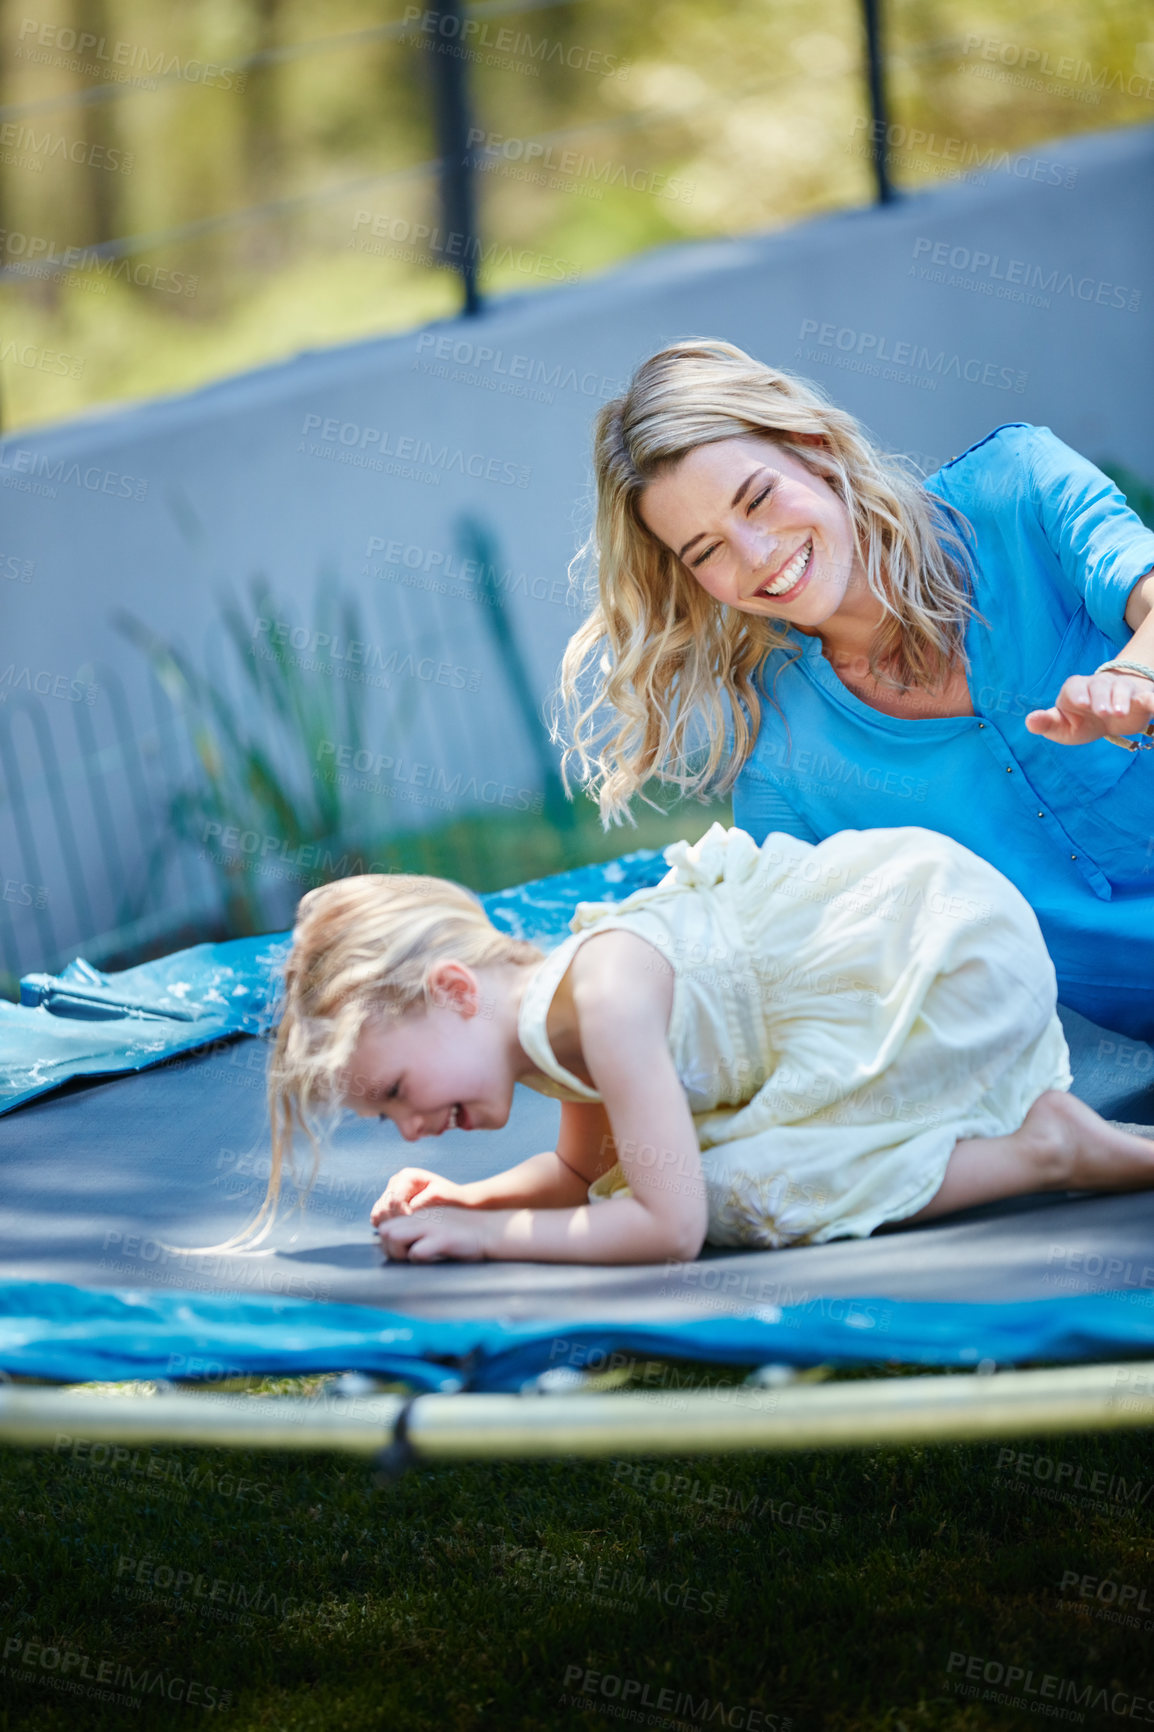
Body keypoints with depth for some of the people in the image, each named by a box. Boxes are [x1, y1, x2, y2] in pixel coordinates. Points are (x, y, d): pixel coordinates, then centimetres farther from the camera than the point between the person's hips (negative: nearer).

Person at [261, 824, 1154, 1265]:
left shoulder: (605, 1000, -25)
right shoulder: (556, 1011, 5)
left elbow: (670, 1226, -26)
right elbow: (583, 1171, 25)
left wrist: (488, 1233, -17)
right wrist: (466, 1198, 6)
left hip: (948, 945, -10)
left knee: (743, 1193, -14)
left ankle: (1041, 1151, -7)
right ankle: (1031, 1119, 12)